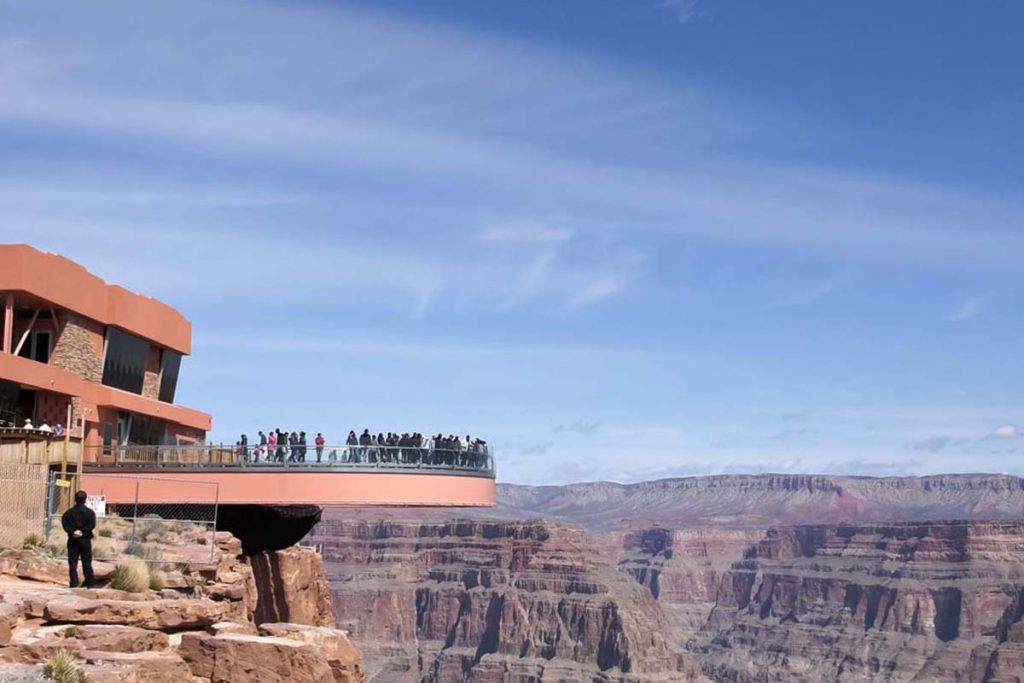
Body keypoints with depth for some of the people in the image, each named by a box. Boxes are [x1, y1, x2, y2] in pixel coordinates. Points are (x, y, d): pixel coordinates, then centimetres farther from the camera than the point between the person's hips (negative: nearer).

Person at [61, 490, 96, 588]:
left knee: (72, 562, 4)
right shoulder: (89, 512, -2)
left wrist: (72, 531, -10)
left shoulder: (69, 512, 5)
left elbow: (64, 523, -7)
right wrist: (83, 531, -11)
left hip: (73, 539, 1)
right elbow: (92, 524, -13)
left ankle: (74, 583, -3)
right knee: (87, 562, 5)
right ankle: (89, 584, 6)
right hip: (85, 539, -1)